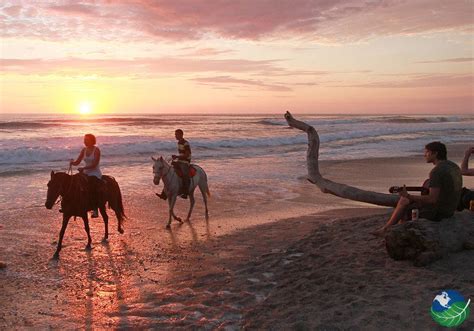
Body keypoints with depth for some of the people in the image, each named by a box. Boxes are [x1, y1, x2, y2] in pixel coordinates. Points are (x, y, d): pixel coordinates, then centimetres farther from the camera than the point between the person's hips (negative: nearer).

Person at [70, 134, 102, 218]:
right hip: (86, 173, 7)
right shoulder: (84, 150, 9)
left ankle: (95, 210, -25)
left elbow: (94, 164, -18)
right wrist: (72, 162, -14)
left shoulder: (96, 150, -10)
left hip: (95, 174, -7)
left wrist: (83, 168, -26)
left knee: (91, 188, -30)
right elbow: (77, 162, 8)